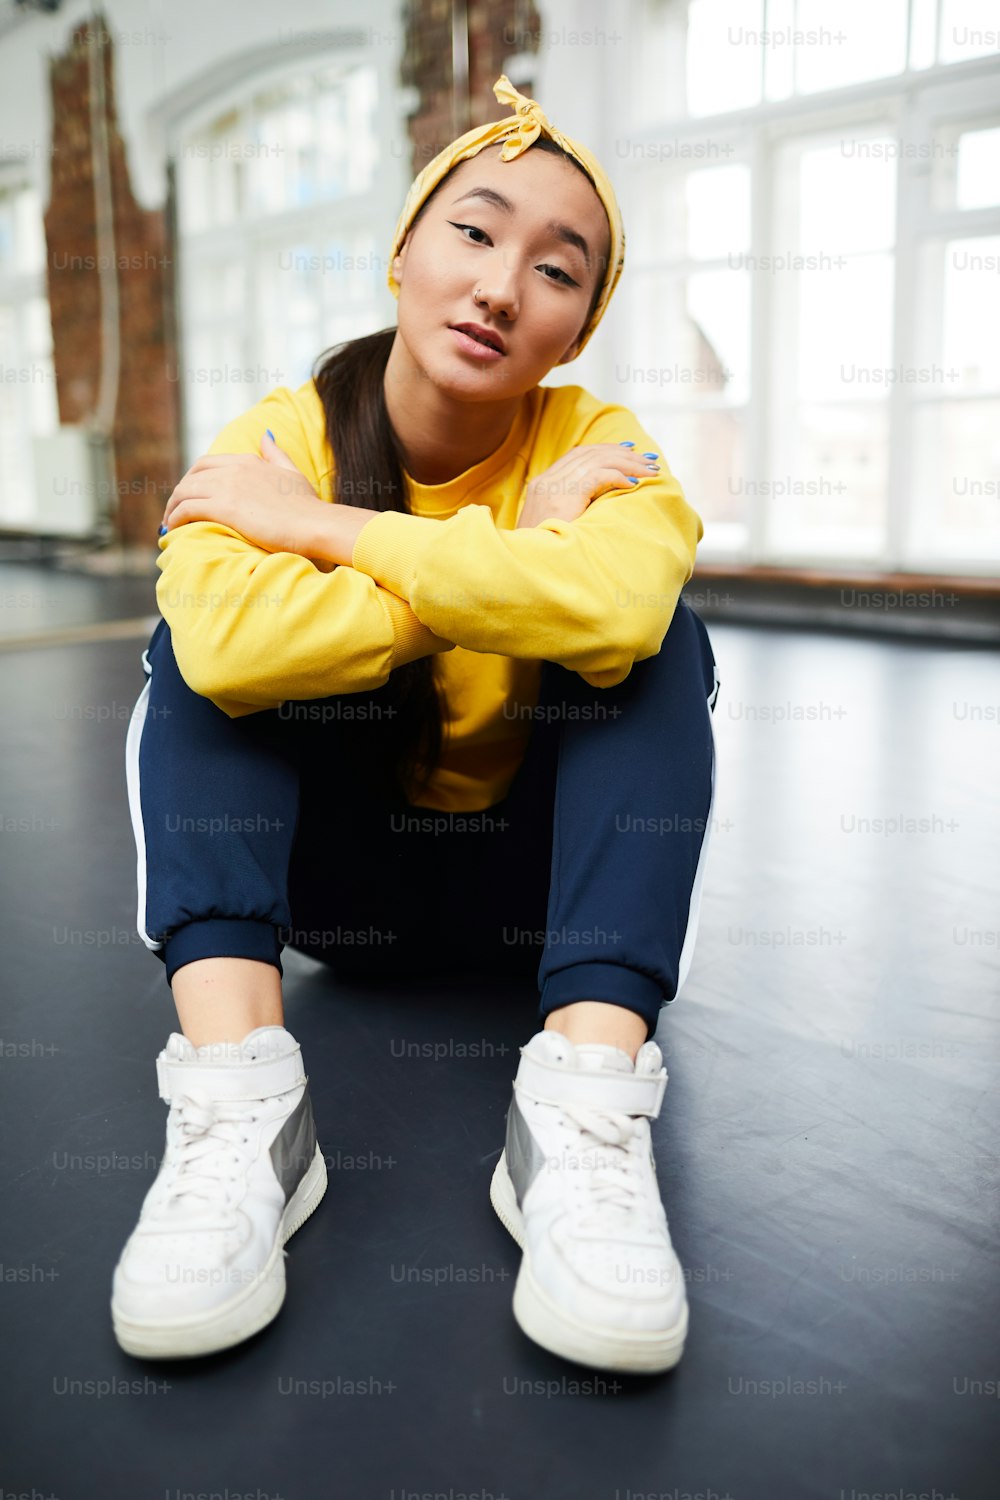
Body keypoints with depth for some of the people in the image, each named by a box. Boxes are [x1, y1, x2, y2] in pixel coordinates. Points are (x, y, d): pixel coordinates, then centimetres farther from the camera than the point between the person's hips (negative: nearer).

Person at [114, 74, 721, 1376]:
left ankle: (586, 1116, -34)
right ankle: (237, 1100, -32)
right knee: (196, 643, -20)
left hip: (537, 879, 0)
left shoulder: (598, 444, -11)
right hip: (338, 868, 0)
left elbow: (612, 604, -38)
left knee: (656, 633, -23)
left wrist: (321, 525, -29)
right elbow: (232, 645, -36)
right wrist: (511, 562, -29)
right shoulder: (279, 437, -12)